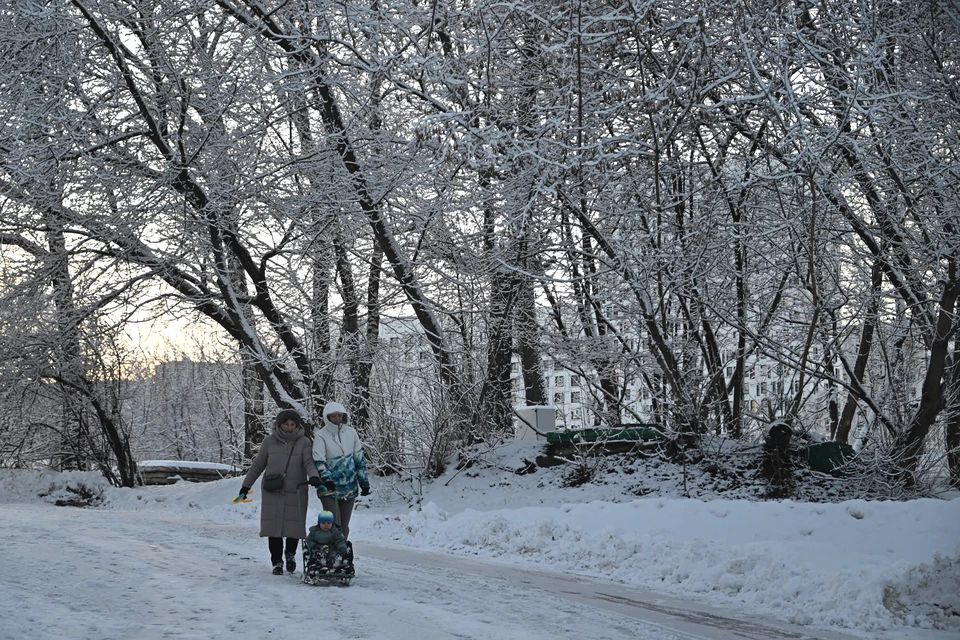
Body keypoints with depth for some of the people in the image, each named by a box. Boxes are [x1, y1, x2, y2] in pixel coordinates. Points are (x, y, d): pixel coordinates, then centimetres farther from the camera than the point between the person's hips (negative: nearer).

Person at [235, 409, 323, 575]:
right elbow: (258, 465, 9)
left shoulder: (303, 442, -1)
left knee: (294, 526, 1)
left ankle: (290, 553, 30)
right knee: (274, 527, 0)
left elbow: (309, 462, -13)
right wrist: (246, 486, 11)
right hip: (272, 493, 1)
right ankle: (277, 562, 14)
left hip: (296, 493, -1)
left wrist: (314, 476, -34)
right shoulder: (270, 441, 2)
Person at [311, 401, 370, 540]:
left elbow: (359, 459, 11)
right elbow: (319, 461, -16)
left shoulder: (351, 432, 5)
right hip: (329, 488, -4)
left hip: (349, 487, 4)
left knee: (344, 526, 10)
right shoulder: (321, 436, -6)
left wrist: (364, 482, 11)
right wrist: (326, 478, -31)